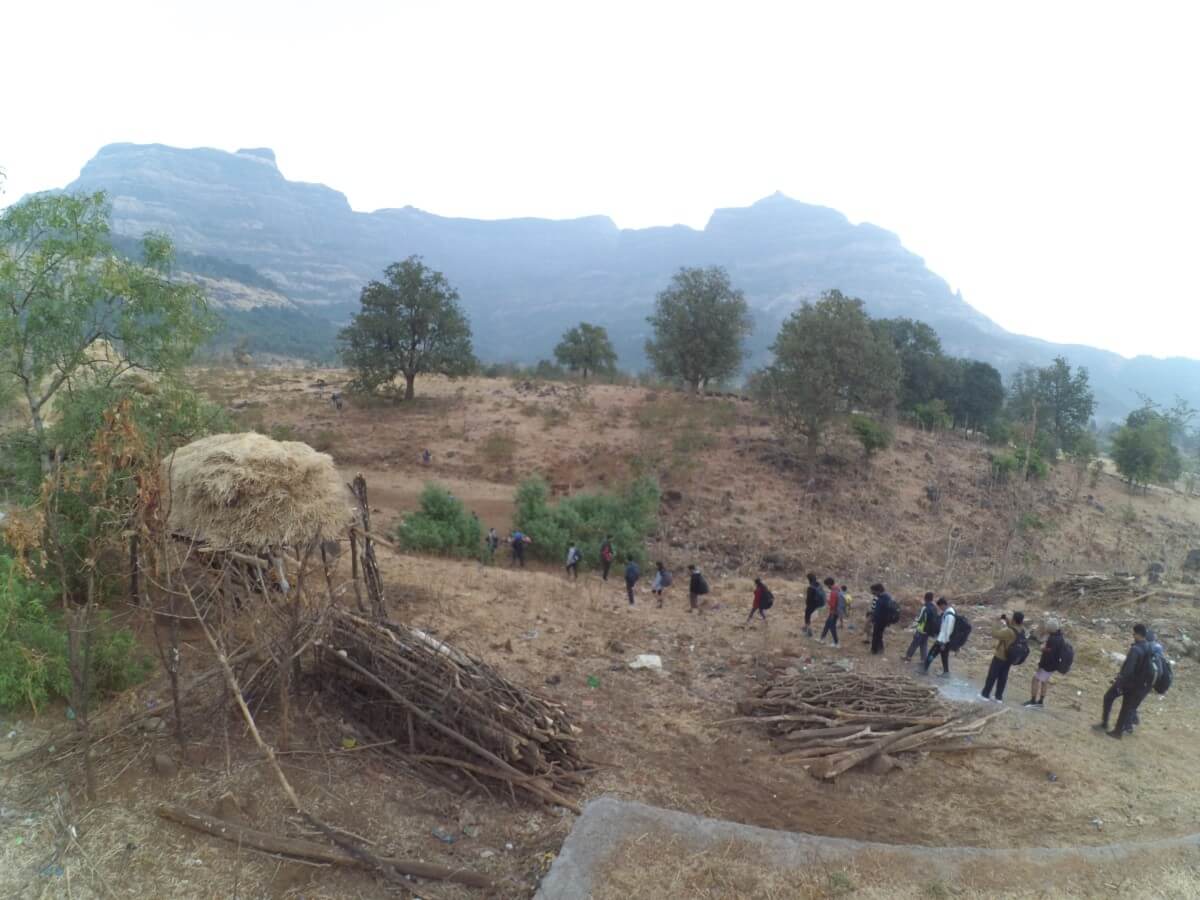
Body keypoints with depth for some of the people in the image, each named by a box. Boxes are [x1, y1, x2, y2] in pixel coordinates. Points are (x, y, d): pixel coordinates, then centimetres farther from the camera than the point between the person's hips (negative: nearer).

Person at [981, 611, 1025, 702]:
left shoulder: (1009, 632, -31)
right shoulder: (1022, 632, -6)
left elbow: (994, 633, -27)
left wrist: (1001, 623, -20)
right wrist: (1006, 620, 1)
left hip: (1000, 657, -7)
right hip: (1010, 658, 7)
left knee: (992, 676, 9)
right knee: (1003, 677, 18)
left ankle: (986, 694, 19)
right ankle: (999, 697, 26)